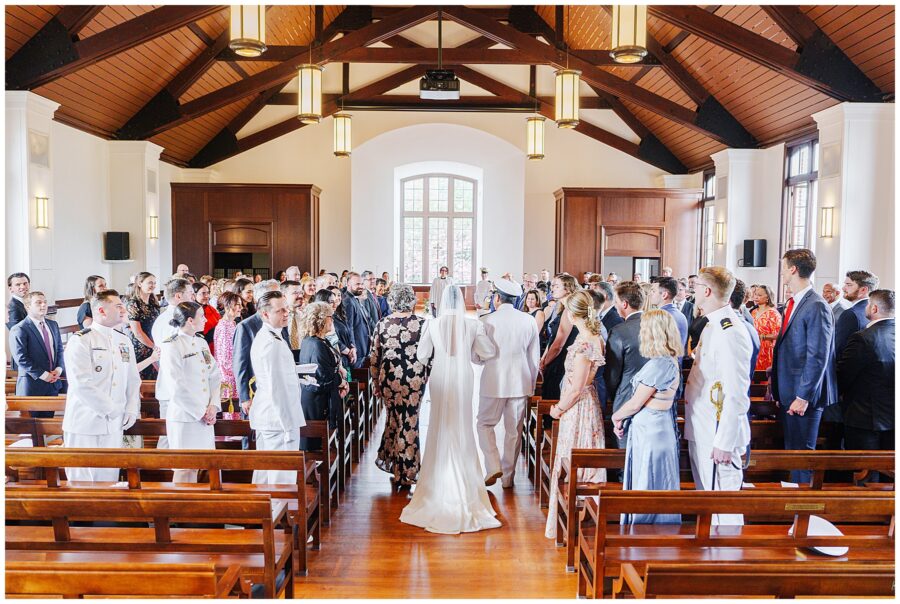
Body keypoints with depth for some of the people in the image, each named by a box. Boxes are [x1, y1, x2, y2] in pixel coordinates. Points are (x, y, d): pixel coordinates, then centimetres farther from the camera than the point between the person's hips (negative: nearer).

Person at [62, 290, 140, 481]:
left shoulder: (124, 341, 12)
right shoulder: (80, 340, -9)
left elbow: (133, 379, 15)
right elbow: (81, 383, -17)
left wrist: (132, 410, 3)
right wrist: (111, 409, -14)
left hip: (114, 425, 6)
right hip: (85, 424, -6)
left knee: (109, 478, 12)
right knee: (82, 481, 1)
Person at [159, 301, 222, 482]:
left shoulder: (202, 342, 11)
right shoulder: (171, 346, -11)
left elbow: (215, 376, 10)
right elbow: (178, 387, -15)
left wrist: (213, 406, -3)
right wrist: (201, 413, -12)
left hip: (205, 416, 6)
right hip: (184, 416, -6)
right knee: (184, 468, 1)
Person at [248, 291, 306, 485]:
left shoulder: (261, 338, 13)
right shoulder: (273, 343, -19)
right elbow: (277, 389, -22)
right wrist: (289, 426, -20)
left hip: (263, 417, 10)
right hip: (279, 418, -10)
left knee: (263, 472, 18)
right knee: (283, 477, -5)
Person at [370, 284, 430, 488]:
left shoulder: (382, 324, -2)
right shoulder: (422, 324, -7)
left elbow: (374, 358, 3)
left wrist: (377, 383, 14)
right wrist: (427, 377, 12)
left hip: (389, 378, 2)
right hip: (415, 379, -1)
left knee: (394, 418, 21)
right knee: (409, 422, 7)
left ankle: (387, 458, 29)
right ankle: (406, 473, 16)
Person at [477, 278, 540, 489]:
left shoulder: (486, 320, -10)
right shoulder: (529, 321, 0)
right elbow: (535, 358, 6)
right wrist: (530, 384, 17)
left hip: (494, 382, -3)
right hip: (520, 382, 3)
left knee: (485, 424, 14)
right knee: (514, 430, 12)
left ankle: (493, 466, -2)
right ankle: (508, 477, 20)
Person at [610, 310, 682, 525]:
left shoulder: (658, 364, -20)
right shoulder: (671, 361, 10)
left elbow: (636, 403, -16)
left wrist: (616, 417, 1)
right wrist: (623, 418, 11)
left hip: (649, 431, -9)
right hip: (660, 427, 9)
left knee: (645, 490, 1)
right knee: (658, 489, 16)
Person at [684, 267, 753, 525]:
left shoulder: (730, 331, -21)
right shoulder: (712, 325, 10)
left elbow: (736, 395, -23)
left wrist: (724, 443, -22)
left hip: (718, 436, -10)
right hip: (701, 432, 10)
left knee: (723, 506, 0)